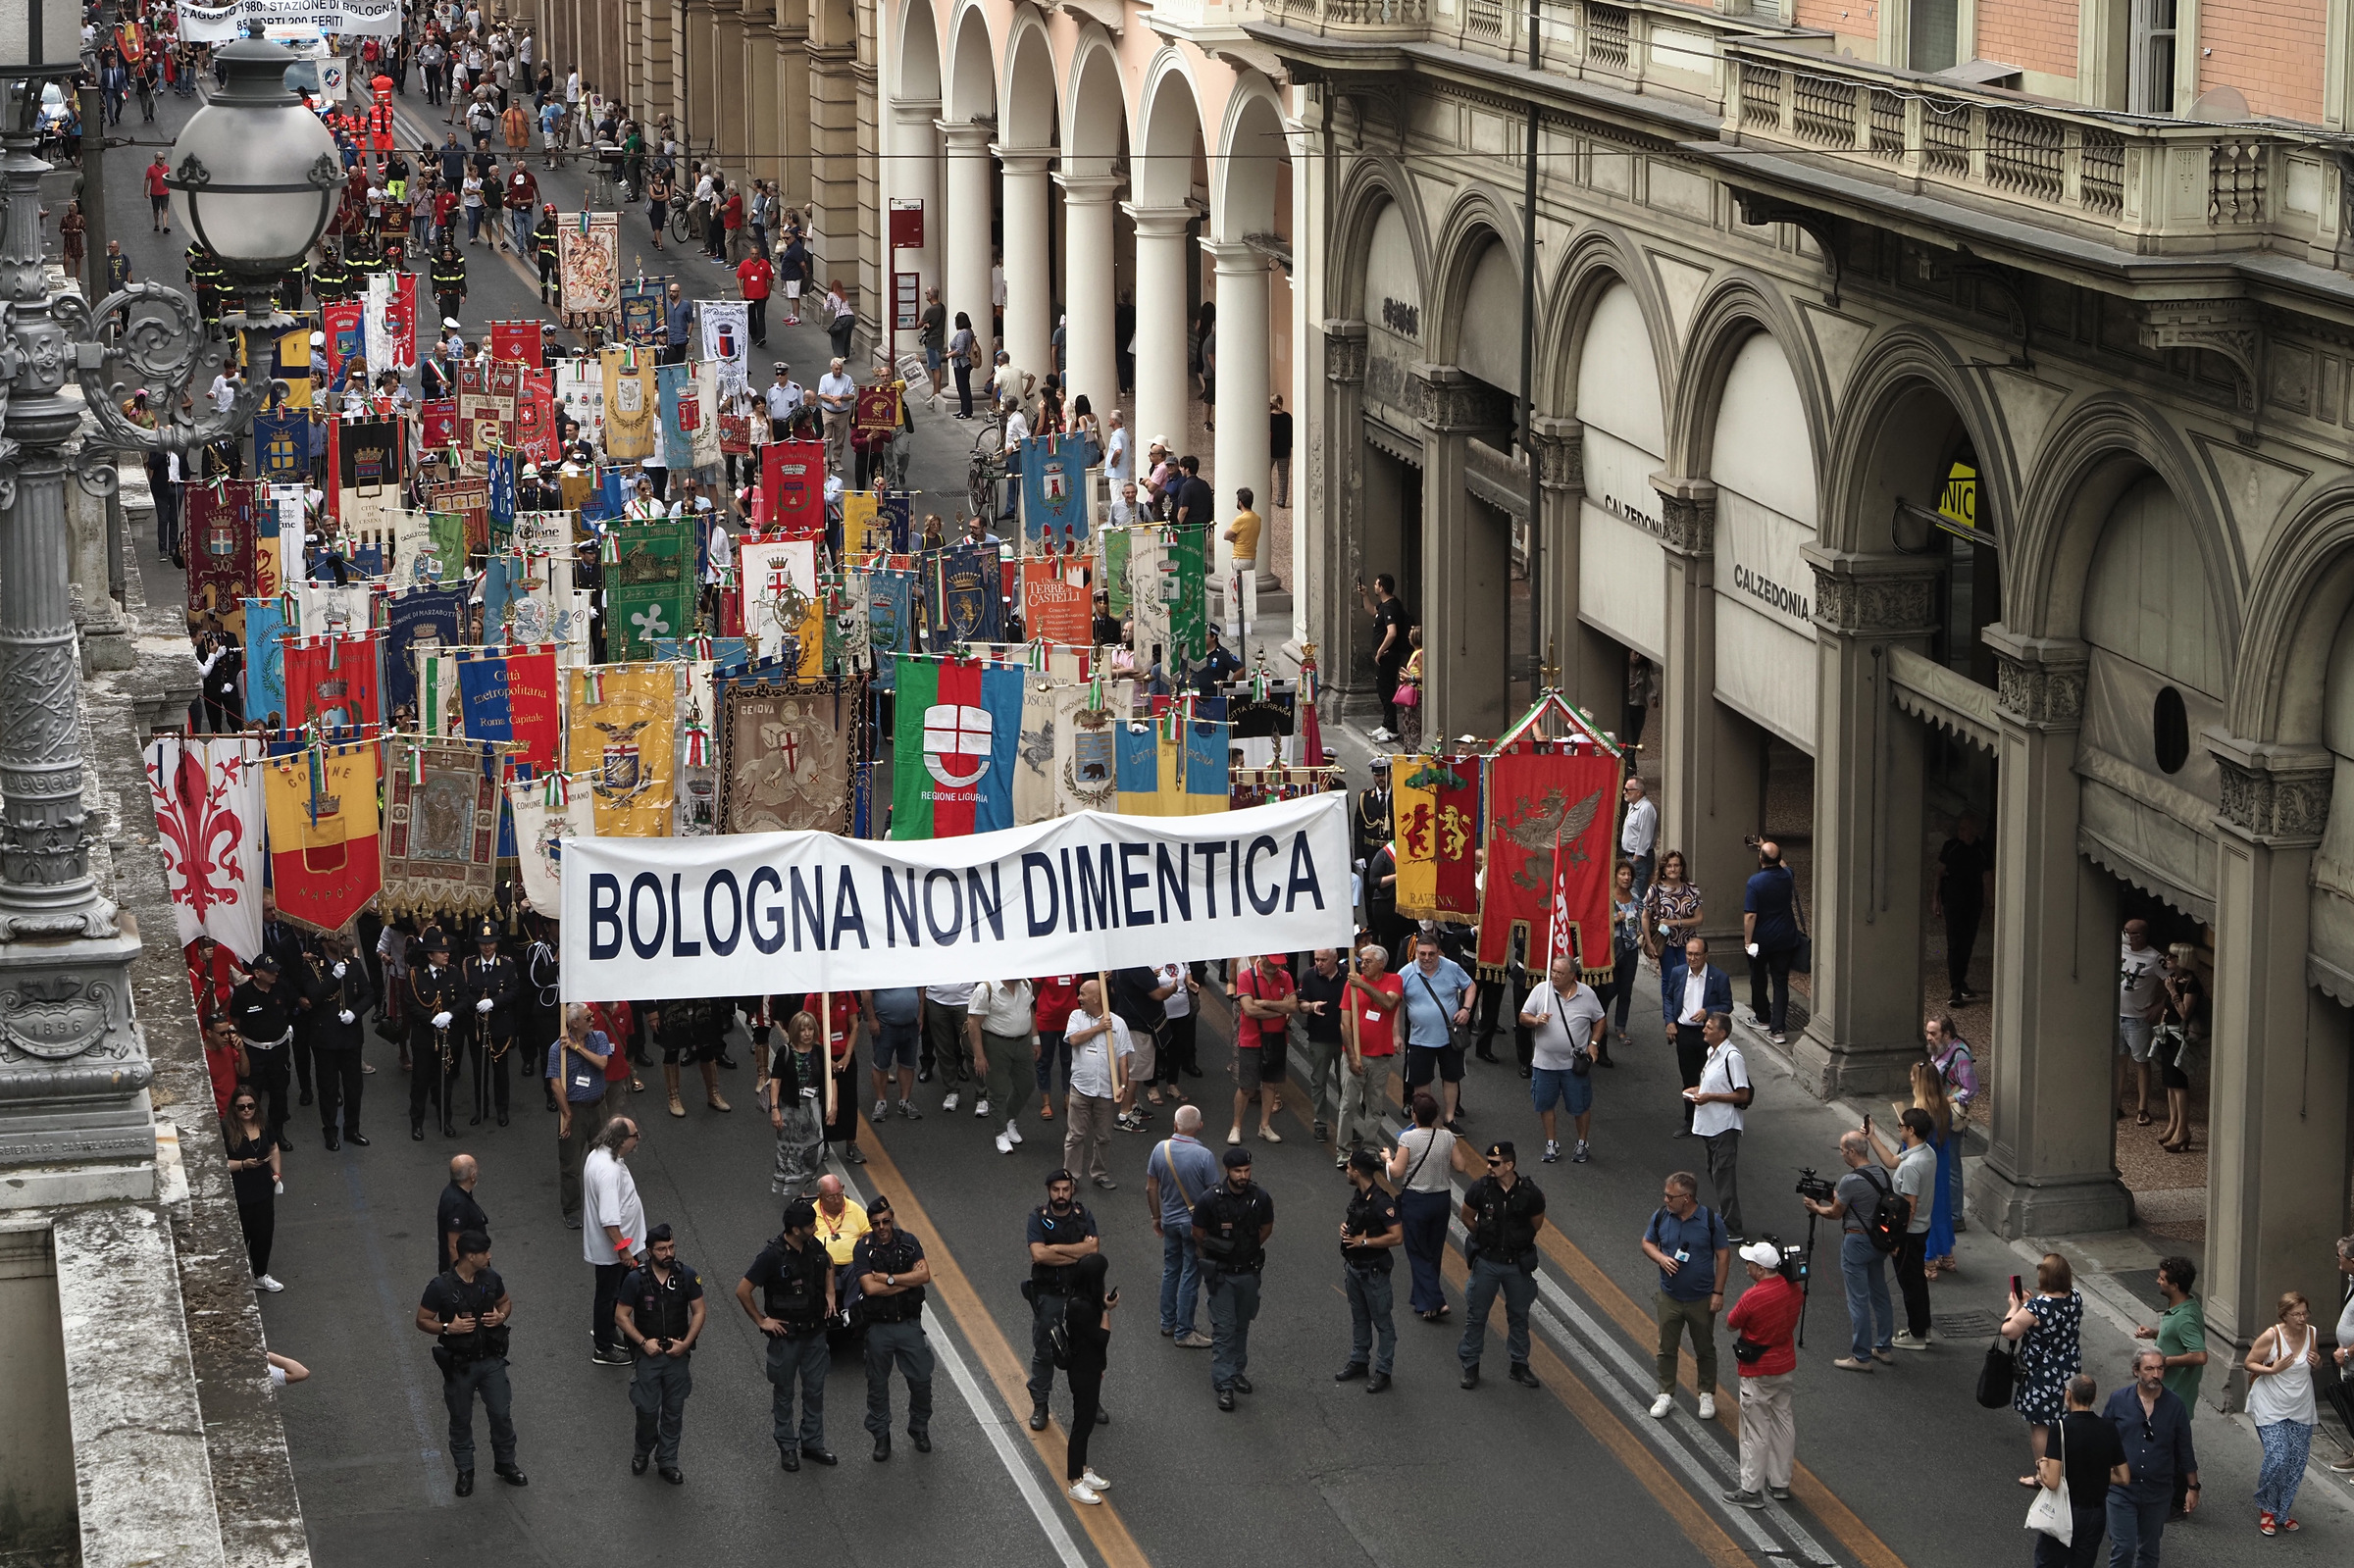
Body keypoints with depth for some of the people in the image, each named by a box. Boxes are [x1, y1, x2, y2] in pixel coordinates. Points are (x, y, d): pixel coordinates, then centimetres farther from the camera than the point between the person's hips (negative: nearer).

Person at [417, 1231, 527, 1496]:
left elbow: (506, 1302, 13)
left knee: (501, 1414, 9)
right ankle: (465, 1471, 28)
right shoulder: (440, 1286, -19)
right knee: (461, 1420, 11)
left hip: (491, 1359, 3)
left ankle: (505, 1464, 29)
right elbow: (422, 1321, -10)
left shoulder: (491, 1278, -6)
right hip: (459, 1364, -3)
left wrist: (502, 1316, -9)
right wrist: (448, 1328, -26)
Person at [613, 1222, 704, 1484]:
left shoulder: (687, 1276, -8)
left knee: (673, 1411, 9)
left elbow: (699, 1311, 0)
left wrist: (685, 1343, -10)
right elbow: (621, 1315, -6)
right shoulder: (636, 1279, -13)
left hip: (677, 1354, 2)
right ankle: (642, 1452, 30)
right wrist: (644, 1342, -14)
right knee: (647, 1410, 2)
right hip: (648, 1354, -2)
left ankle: (667, 1462, 23)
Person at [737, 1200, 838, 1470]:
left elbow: (828, 1267, 21)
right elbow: (743, 1291, -18)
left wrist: (830, 1294, 8)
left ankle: (812, 1443, 25)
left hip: (815, 1332, 5)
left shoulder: (814, 1247, -4)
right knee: (784, 1392, 10)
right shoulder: (772, 1256, -23)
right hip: (786, 1334, -5)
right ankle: (787, 1447, 21)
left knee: (815, 1390, 12)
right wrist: (761, 1321, -12)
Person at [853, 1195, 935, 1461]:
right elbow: (870, 1287, -20)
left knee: (921, 1380, 6)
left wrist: (889, 1279, -18)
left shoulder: (908, 1243, -1)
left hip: (909, 1324, 2)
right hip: (878, 1327, -2)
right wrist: (908, 1282, -14)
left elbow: (925, 1275, -13)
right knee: (877, 1384, 9)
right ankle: (881, 1437, 22)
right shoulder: (863, 1248, -9)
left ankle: (919, 1429, 27)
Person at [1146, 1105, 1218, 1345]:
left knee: (1170, 1271, 20)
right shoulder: (1203, 1156, -23)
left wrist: (1156, 1217, 15)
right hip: (1196, 1224, -5)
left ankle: (1168, 1323, 30)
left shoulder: (1160, 1149, -9)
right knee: (1190, 1278, 4)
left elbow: (1151, 1188, 0)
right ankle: (1183, 1332, 10)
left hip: (1169, 1222, 5)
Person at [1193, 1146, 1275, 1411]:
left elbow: (1266, 1229, 9)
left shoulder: (1260, 1198, -10)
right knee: (1223, 1328, -4)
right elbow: (1198, 1233, -2)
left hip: (1248, 1271, 3)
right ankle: (1224, 1384, -3)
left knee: (1242, 1325, 17)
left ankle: (1237, 1371, 33)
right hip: (1221, 1273, -3)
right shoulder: (1212, 1199, -17)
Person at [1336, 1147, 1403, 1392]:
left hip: (1374, 1271, -9)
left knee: (1382, 1321, 3)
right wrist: (1345, 1226, 0)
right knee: (1359, 1318, 21)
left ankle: (1383, 1371, 9)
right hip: (1353, 1267, 9)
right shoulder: (1358, 1195, 4)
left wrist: (1364, 1241, -23)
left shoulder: (1381, 1202, -24)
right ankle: (1359, 1361, 33)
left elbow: (1397, 1237, -26)